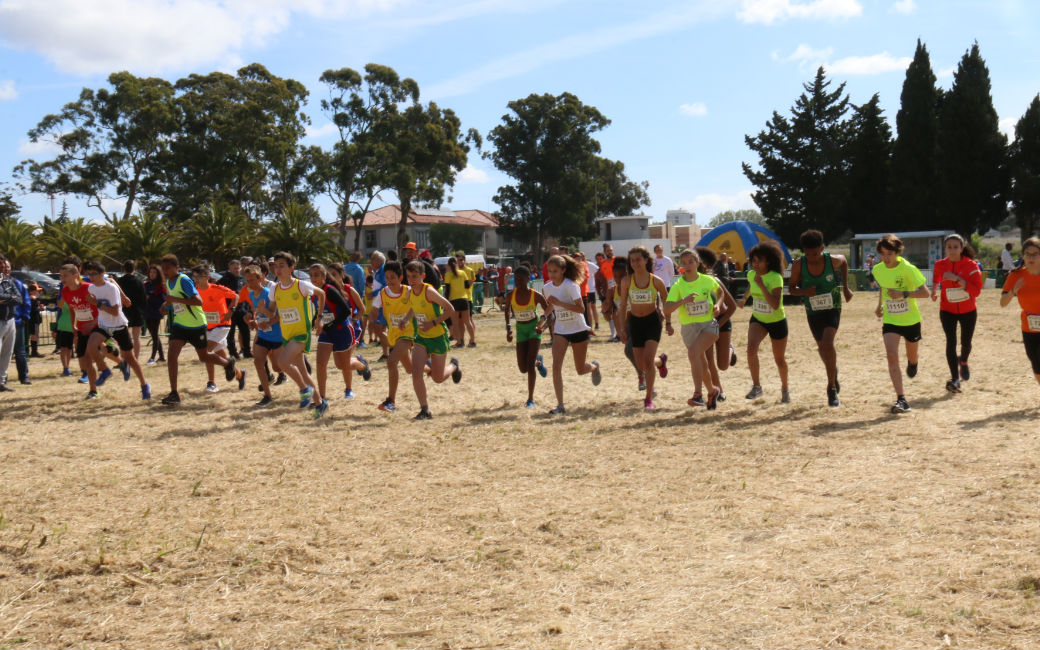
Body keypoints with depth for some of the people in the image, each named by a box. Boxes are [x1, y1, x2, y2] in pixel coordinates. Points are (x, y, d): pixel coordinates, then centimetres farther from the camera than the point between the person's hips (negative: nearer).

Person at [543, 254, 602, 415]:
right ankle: (560, 406, -13)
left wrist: (559, 302, -32)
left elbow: (581, 308, -26)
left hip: (578, 330, -4)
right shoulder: (547, 288, -1)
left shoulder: (570, 285, -19)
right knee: (556, 366, -15)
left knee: (580, 370, 8)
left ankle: (594, 367, 46)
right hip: (560, 331, 4)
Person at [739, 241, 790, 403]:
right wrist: (745, 299, 36)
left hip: (777, 322, -4)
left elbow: (775, 305, -35)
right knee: (751, 347, -25)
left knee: (779, 359, 10)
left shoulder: (776, 278, -24)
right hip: (758, 320, 4)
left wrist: (761, 285, -39)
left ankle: (785, 388, 36)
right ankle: (756, 386, -18)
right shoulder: (751, 274, -7)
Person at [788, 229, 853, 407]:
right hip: (813, 311, 3)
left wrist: (845, 287, 9)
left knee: (827, 344, -24)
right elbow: (792, 288, -5)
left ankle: (832, 388, -15)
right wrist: (804, 291, -26)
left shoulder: (833, 260, -17)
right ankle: (834, 371, 50)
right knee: (823, 348, 16)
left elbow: (844, 261, 8)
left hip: (832, 309, -3)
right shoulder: (799, 265, -16)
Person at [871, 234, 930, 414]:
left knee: (912, 356, 17)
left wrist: (903, 294, -30)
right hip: (890, 320, 2)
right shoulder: (877, 270, -5)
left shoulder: (908, 269, -19)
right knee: (891, 356, -18)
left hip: (911, 320, -2)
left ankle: (912, 363, 59)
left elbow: (925, 292, -19)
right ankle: (901, 399, -18)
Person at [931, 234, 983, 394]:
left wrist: (957, 279, -32)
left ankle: (963, 362, 47)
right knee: (951, 342, -15)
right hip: (947, 311, 0)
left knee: (965, 343, 11)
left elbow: (977, 290, -25)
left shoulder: (971, 265, -15)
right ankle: (955, 379, -17)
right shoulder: (940, 265, -7)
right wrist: (934, 291, 5)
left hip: (968, 311, 0)